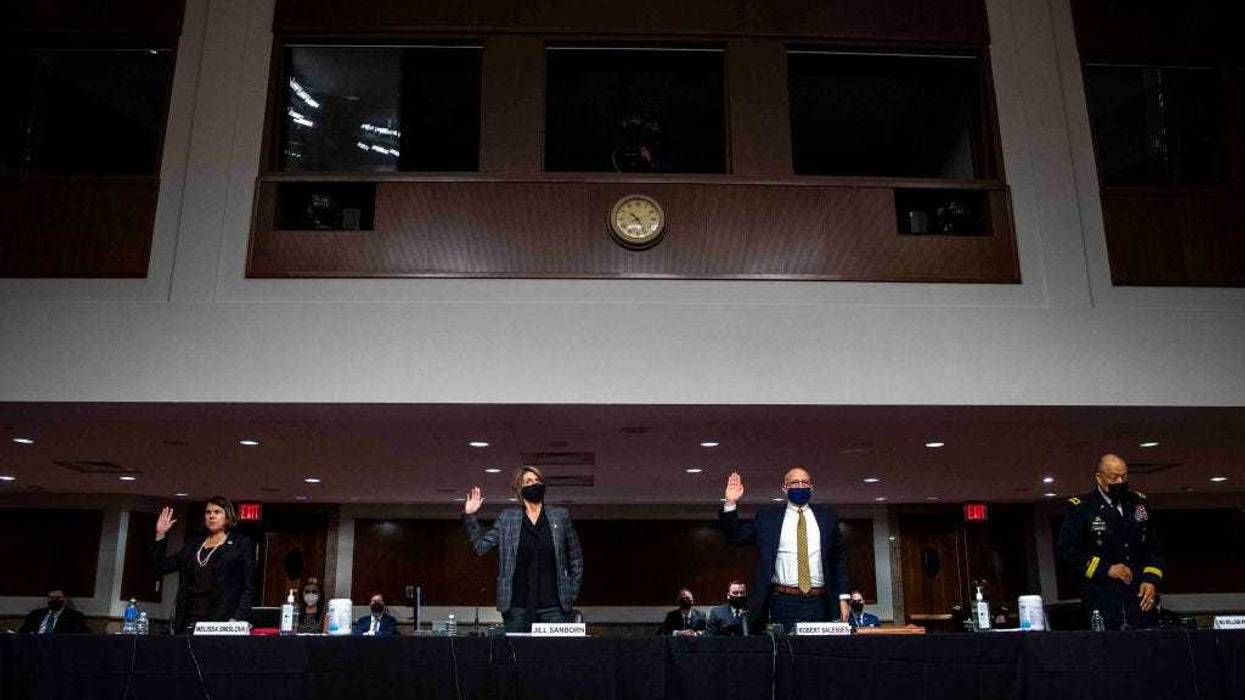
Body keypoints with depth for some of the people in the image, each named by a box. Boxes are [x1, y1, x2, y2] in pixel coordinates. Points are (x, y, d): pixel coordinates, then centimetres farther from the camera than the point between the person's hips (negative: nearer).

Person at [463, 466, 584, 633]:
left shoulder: (560, 516, 8)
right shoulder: (507, 518, 8)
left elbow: (576, 558, 12)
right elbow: (481, 546, 4)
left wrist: (572, 594, 6)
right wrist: (469, 516, -4)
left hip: (554, 606, 0)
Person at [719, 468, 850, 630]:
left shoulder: (827, 516, 12)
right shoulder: (767, 516, 8)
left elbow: (839, 558, 12)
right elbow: (737, 536, 4)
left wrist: (843, 597, 5)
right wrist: (730, 503, -8)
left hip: (819, 603, 1)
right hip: (783, 603, -1)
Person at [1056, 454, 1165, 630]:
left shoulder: (1138, 503, 13)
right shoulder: (1081, 509, -3)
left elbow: (1154, 547, 18)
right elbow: (1065, 551, -8)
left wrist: (1152, 579, 3)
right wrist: (1106, 569, -12)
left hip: (1141, 600, 4)